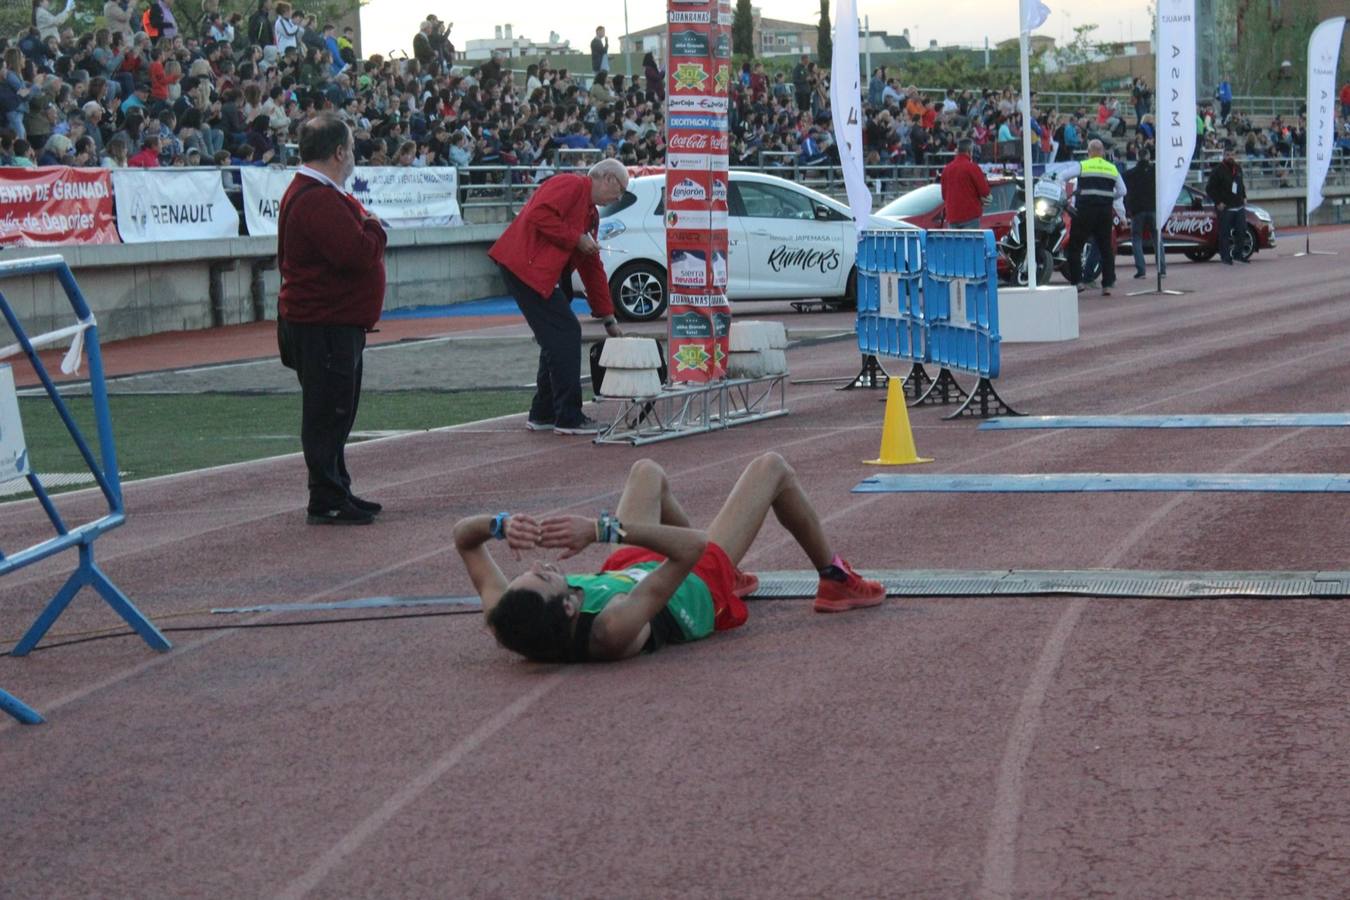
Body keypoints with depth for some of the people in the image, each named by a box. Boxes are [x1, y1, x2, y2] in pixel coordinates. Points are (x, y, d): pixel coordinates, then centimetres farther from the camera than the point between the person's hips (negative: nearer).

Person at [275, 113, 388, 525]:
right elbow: (359, 253, -28)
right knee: (328, 412, -6)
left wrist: (368, 228, 1)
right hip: (325, 325, -11)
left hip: (336, 322, 11)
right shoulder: (318, 200, -21)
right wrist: (376, 230, -11)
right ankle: (326, 502, -1)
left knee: (335, 411, 18)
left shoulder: (321, 194, 16)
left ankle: (337, 493, 27)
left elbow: (356, 246, 19)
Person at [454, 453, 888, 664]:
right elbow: (692, 547, -51)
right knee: (772, 467, 9)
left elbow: (464, 535, -28)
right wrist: (604, 529, -56)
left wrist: (502, 524, -49)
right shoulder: (612, 632, -51)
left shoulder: (507, 624, -37)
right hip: (701, 587, -5)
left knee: (647, 472, 29)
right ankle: (835, 582, 35)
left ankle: (731, 574, 52)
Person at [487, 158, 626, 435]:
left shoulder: (590, 213, 23)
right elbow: (539, 215, -22)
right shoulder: (571, 185, -6)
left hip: (546, 275, 10)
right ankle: (568, 418, -7)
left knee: (557, 339, 12)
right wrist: (577, 239, -13)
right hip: (526, 265, -10)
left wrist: (608, 317, 23)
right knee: (566, 335, -10)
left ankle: (543, 414, 19)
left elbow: (592, 268, 25)